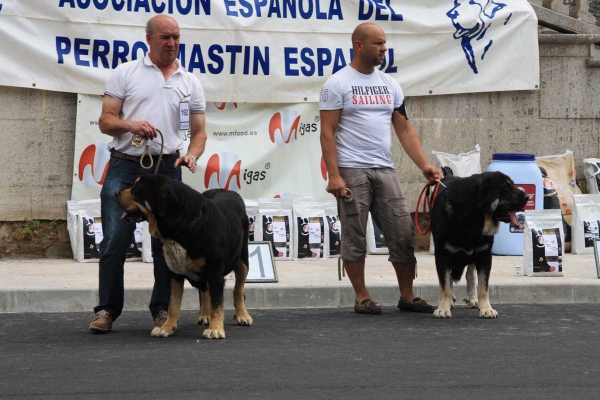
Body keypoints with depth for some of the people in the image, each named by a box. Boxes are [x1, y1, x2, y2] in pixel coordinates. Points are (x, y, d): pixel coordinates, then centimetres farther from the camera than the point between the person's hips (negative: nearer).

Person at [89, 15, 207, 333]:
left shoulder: (190, 83, 10)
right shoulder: (125, 73, 5)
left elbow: (198, 132, 11)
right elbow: (105, 121, 2)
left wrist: (192, 155, -10)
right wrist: (130, 124, -19)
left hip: (167, 169, 2)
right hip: (124, 167, -2)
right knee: (114, 241, -3)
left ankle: (162, 309, 11)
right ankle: (107, 309, 5)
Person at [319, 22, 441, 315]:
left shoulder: (389, 85, 13)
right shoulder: (338, 84, -4)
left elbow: (404, 129, 13)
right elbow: (327, 132, -7)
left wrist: (424, 165, 2)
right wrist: (334, 175, -15)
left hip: (384, 170, 5)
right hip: (352, 171, -5)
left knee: (403, 234, 2)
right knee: (355, 238, 1)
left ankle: (407, 297, 11)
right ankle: (362, 298, 10)